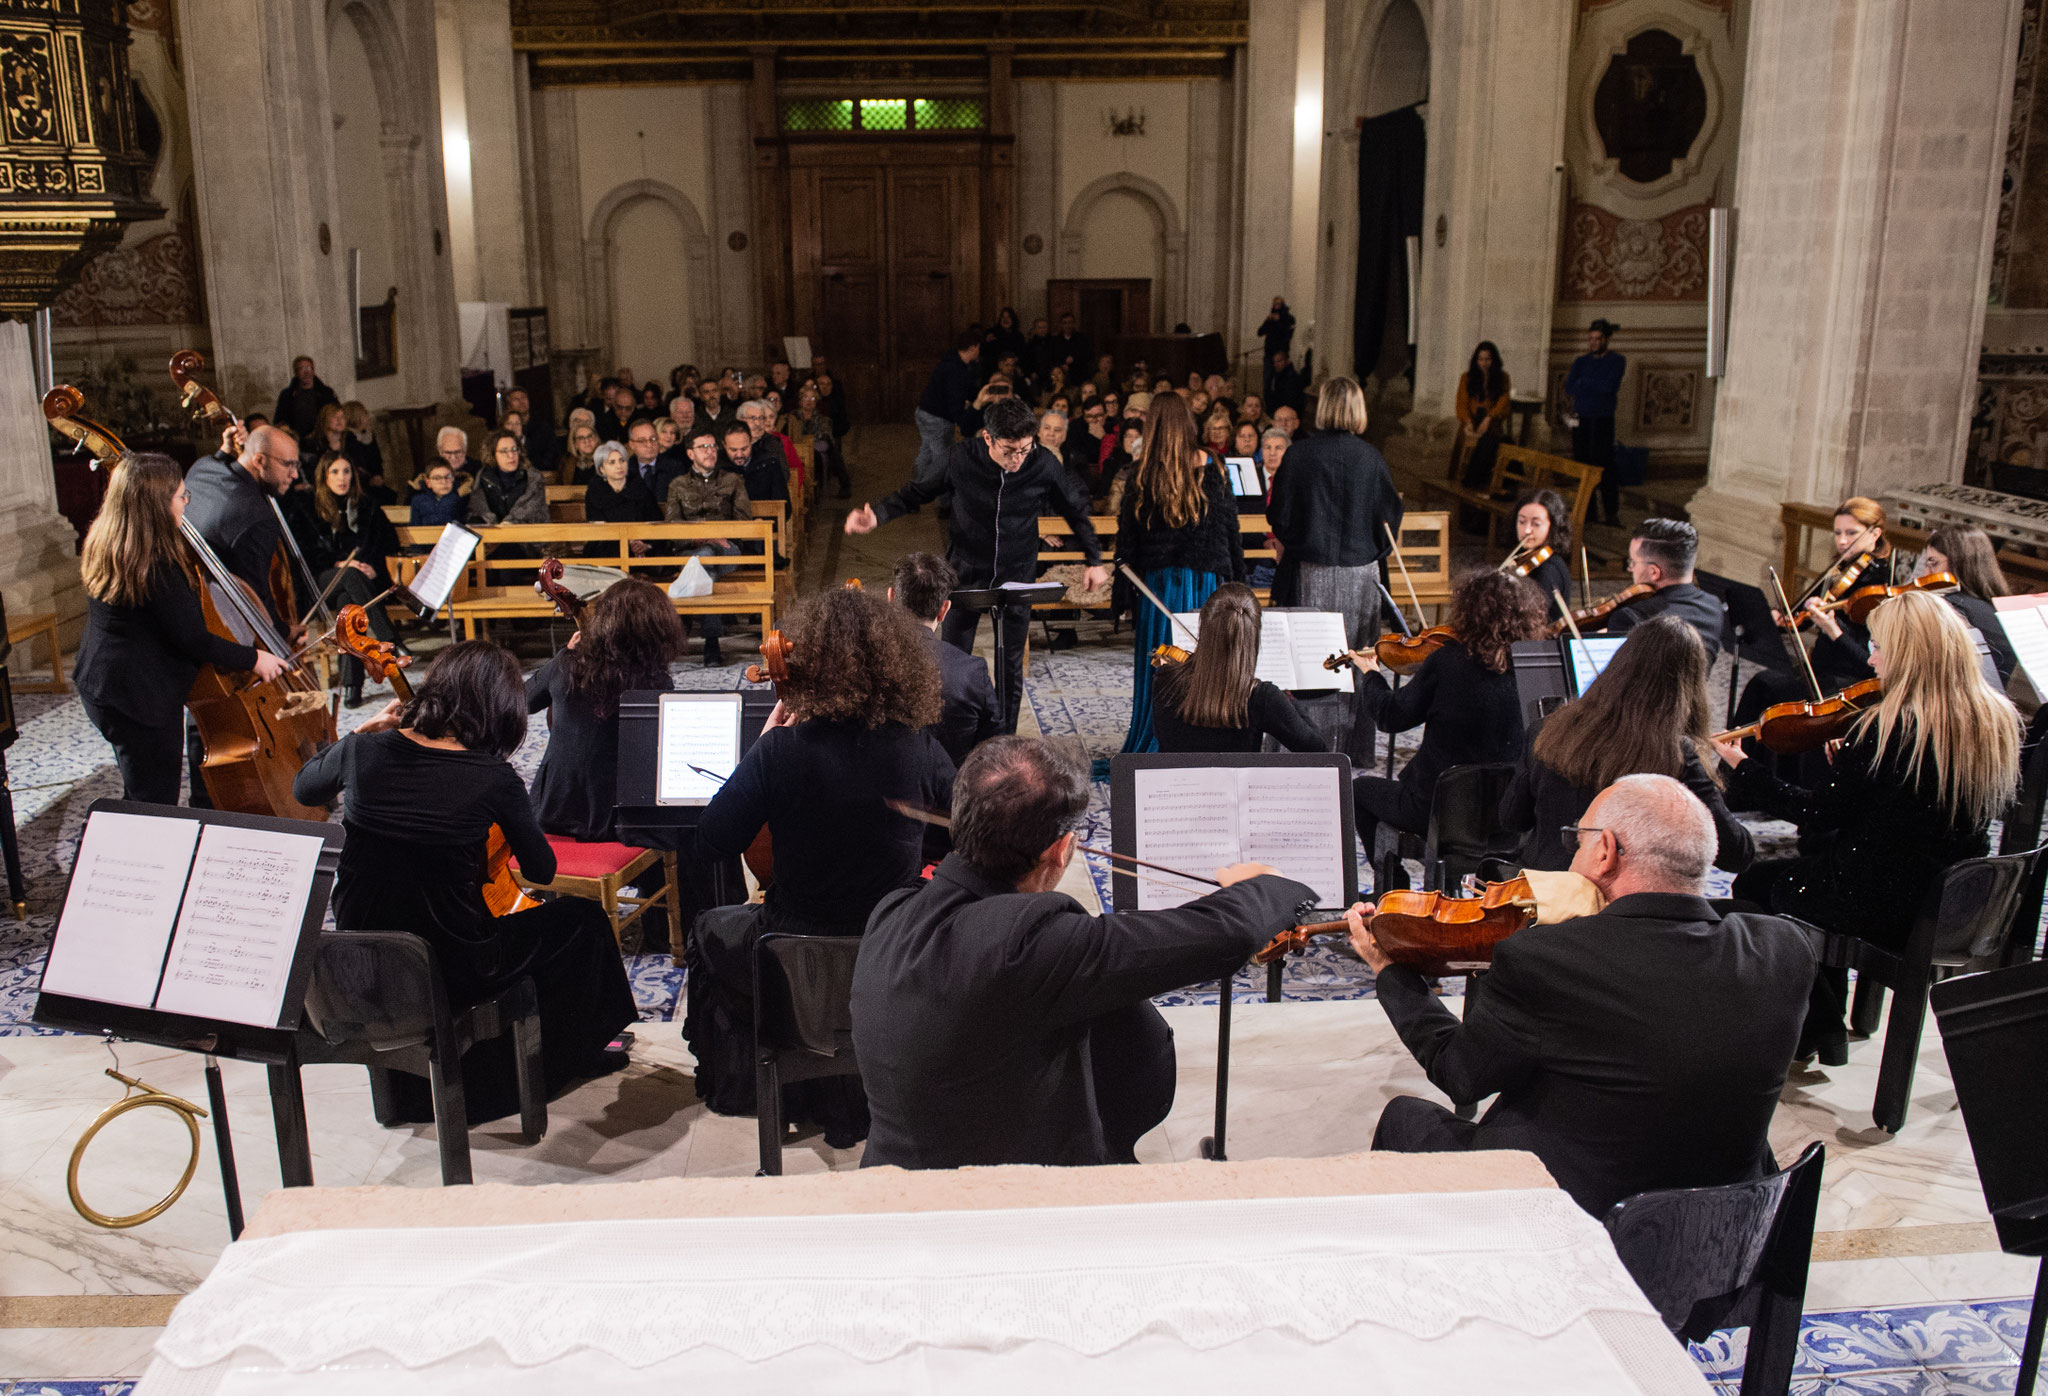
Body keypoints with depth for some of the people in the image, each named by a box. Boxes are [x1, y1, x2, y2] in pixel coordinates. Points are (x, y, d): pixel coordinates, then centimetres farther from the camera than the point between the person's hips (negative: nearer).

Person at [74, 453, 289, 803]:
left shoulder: (103, 544, 1)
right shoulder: (157, 567, -27)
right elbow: (193, 640, -22)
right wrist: (252, 659, -7)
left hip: (102, 685, 10)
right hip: (143, 698, -10)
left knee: (140, 799, 23)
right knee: (157, 808, 2)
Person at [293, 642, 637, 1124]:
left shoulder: (365, 750, -7)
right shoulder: (494, 777, -18)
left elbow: (304, 789, 17)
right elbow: (541, 871, -3)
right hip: (449, 975, -5)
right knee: (584, 918, 16)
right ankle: (574, 1050, 37)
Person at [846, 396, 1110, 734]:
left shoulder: (1043, 464, -14)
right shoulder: (960, 460, -16)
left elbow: (1075, 513, 3)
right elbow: (916, 493, -3)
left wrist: (1094, 560, 4)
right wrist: (877, 515, -20)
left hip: (1017, 575, 1)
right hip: (967, 570, 0)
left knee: (1011, 667, 5)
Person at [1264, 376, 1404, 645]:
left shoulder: (1299, 454, -7)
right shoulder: (1371, 457, -4)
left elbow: (1279, 514, -4)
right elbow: (1389, 515, 2)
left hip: (1310, 571, -1)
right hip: (1360, 569, 1)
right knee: (1357, 653, 9)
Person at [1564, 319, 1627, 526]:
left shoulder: (1617, 361, 2)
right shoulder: (1581, 361, 12)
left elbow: (1608, 386, -13)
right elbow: (1569, 388, 0)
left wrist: (1583, 383, -4)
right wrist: (1596, 387, -8)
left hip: (1602, 421, -4)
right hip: (1580, 419, 4)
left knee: (1604, 466, -8)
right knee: (1582, 465, 3)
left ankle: (1611, 512, -4)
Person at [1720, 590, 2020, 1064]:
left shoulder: (1886, 729, -24)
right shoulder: (1997, 723, -2)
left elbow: (1821, 814, -15)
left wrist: (1744, 770, -5)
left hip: (1888, 909, -8)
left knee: (1756, 883, 16)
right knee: (1820, 849, 31)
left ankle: (1818, 1028, 28)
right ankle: (1824, 1028, 37)